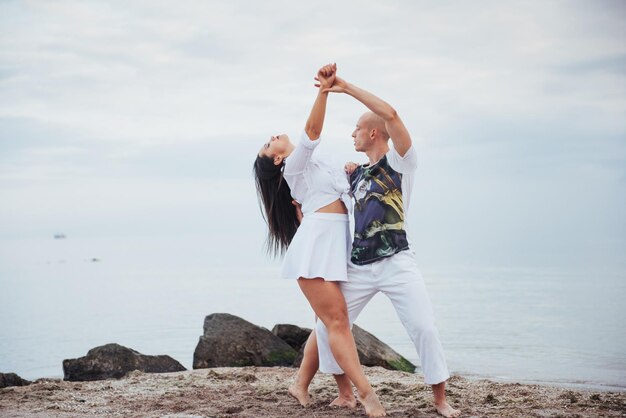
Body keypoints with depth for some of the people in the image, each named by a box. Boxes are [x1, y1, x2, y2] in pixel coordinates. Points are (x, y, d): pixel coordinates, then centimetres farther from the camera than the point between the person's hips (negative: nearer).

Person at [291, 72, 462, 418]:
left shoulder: (400, 161, -2)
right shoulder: (356, 174, 17)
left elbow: (391, 114, -18)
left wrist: (348, 88, -16)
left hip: (396, 263, -6)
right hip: (359, 266, 6)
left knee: (424, 329, -13)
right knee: (326, 326, 2)